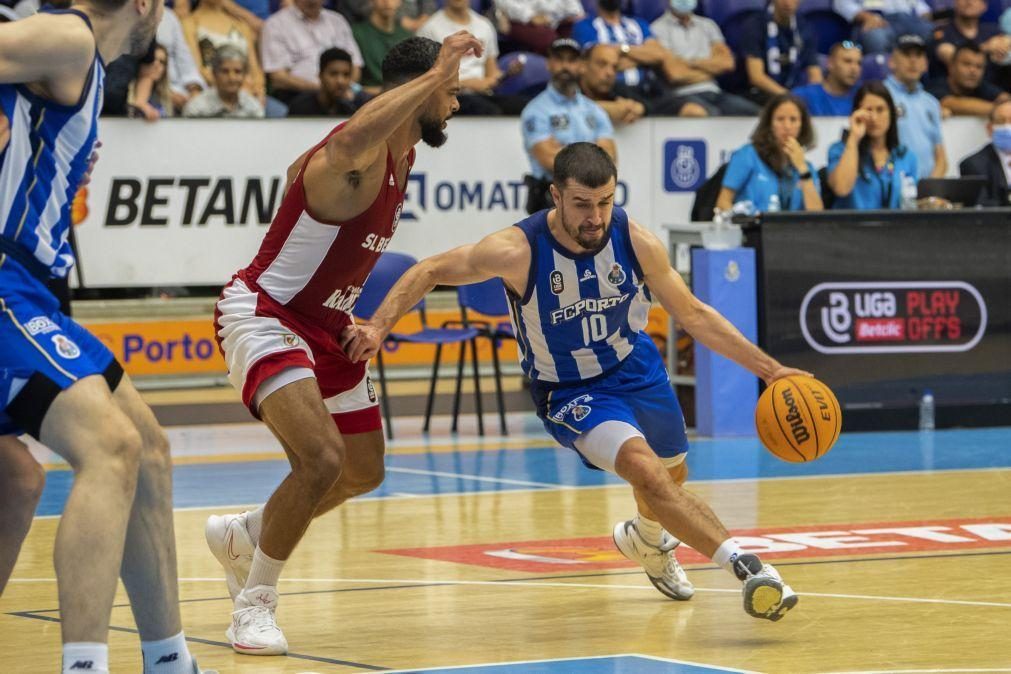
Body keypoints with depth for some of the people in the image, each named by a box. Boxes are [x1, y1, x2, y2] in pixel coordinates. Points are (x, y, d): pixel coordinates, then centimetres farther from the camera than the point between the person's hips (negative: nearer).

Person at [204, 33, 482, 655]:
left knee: (363, 472, 20)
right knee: (322, 458, -27)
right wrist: (433, 75, -48)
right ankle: (256, 604, -10)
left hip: (324, 325, 10)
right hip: (263, 316, -10)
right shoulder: (359, 157, -25)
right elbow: (347, 141, -53)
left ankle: (242, 535, 41)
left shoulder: (403, 157, 5)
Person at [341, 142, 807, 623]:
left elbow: (692, 314, -6)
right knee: (647, 471, -28)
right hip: (570, 392, -5)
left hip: (638, 370, 5)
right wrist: (378, 326, -29)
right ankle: (744, 566, -31)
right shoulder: (518, 251, -29)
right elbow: (429, 272, -15)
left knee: (673, 476, 23)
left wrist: (767, 367, -9)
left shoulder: (636, 242, -19)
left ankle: (646, 539, 59)